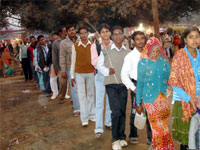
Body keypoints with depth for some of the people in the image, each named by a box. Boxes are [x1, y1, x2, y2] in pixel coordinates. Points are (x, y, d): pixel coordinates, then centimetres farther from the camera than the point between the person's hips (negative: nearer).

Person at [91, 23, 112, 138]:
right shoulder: (95, 46, -2)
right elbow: (94, 62, -11)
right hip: (101, 75, -2)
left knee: (111, 100, 14)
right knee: (99, 102, -2)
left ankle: (109, 122, 33)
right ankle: (99, 128, 4)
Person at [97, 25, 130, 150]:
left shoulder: (128, 52, 5)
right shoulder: (106, 50, 3)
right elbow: (99, 65, 6)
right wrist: (107, 71, -12)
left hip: (123, 85, 2)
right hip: (111, 84, -2)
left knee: (123, 111, 8)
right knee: (116, 111, -11)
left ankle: (122, 137, 25)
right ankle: (115, 139, 5)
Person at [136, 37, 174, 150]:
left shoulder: (163, 61, 2)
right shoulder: (143, 63, -5)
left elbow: (169, 77, 11)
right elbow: (140, 83, -1)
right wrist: (138, 103, 1)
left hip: (163, 98, 3)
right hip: (150, 99, -3)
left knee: (163, 125, 9)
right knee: (158, 127, 2)